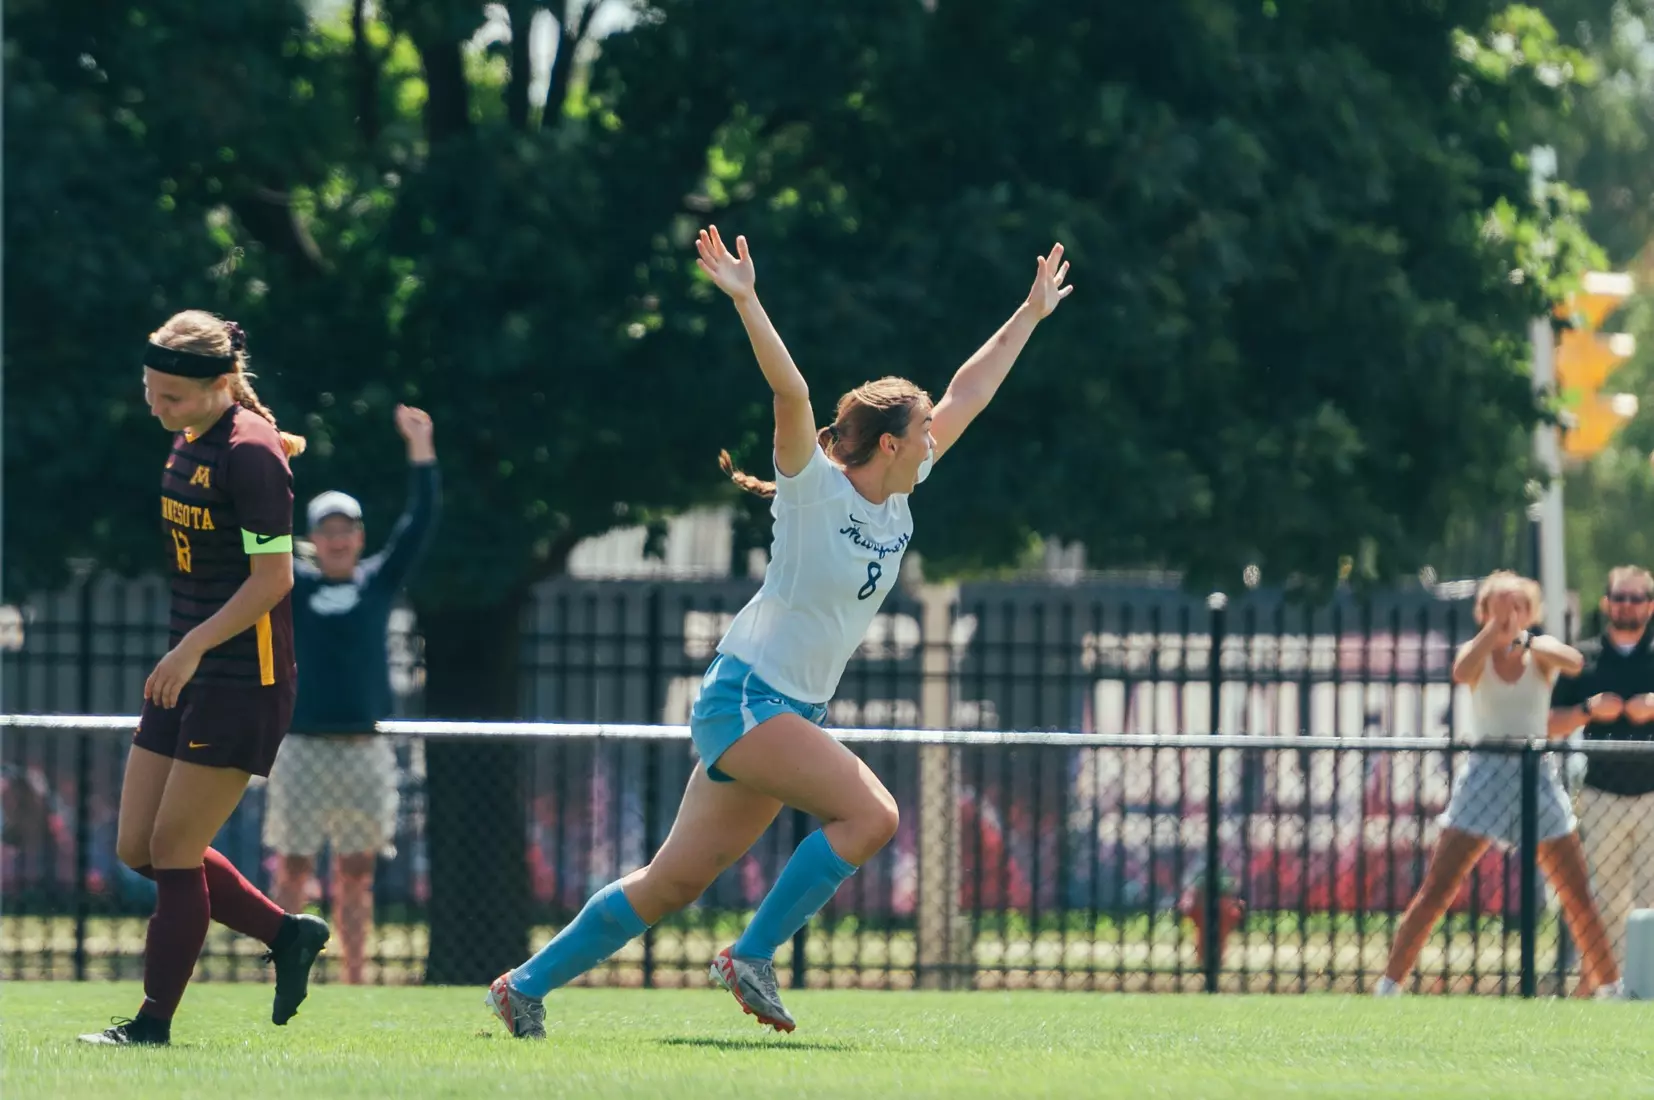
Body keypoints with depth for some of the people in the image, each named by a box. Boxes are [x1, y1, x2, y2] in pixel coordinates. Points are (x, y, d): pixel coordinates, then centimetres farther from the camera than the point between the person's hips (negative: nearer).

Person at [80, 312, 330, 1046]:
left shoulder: (249, 452, -17)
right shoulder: (189, 443, 9)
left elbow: (273, 576, -19)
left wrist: (193, 646, -22)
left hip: (243, 681, -9)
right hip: (189, 674, 9)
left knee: (173, 850, -5)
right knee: (137, 848, 9)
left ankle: (154, 1023, 5)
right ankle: (288, 936, 22)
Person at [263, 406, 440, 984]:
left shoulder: (379, 582, 10)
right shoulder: (291, 584, 6)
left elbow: (420, 522, 5)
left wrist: (420, 449, -3)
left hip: (365, 751, 2)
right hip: (304, 748, -2)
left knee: (356, 873, 5)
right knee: (293, 869, -1)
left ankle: (354, 981, 8)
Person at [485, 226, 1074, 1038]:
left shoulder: (897, 496, 10)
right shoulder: (816, 489, -11)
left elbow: (965, 397, 18)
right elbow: (790, 394, -26)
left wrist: (1031, 314, 21)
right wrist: (744, 301, -37)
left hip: (789, 713, 8)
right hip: (744, 698, -8)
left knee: (675, 881, 7)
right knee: (870, 813, -22)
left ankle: (529, 984, 13)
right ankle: (751, 956, -14)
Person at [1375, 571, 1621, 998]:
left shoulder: (1541, 649, 6)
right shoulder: (1476, 652, 3)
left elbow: (1573, 663, -17)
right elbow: (1461, 672, -22)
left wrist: (1522, 639, -21)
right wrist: (1493, 630, -20)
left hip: (1537, 774, 2)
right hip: (1486, 771, -1)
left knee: (1578, 898, 2)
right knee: (1436, 891, -8)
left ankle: (1610, 986, 13)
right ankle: (1389, 984, -7)